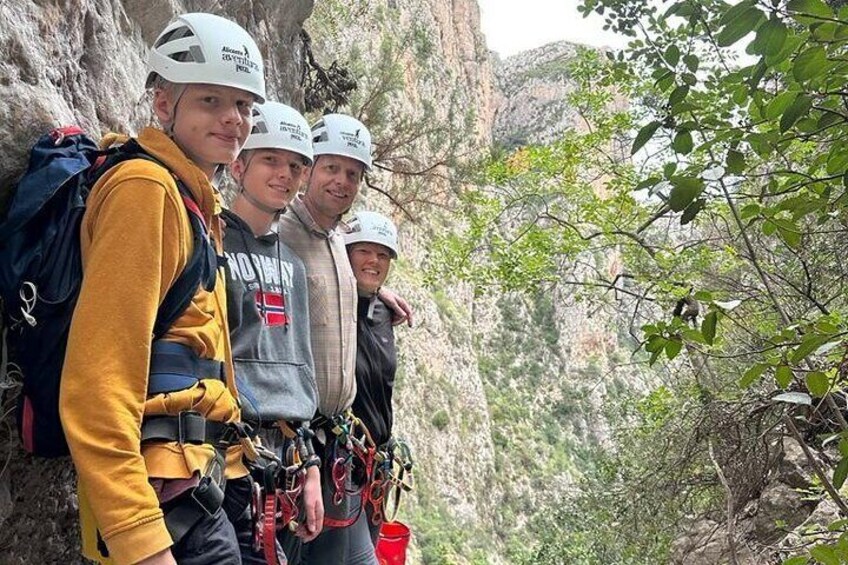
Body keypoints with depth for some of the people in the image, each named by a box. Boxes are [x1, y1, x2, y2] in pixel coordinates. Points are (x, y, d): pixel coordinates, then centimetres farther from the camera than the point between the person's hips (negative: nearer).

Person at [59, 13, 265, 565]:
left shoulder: (197, 202, 17)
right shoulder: (145, 187, -11)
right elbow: (98, 377, -20)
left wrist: (232, 464, 20)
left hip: (200, 481, 9)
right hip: (167, 491, -9)